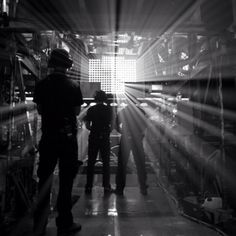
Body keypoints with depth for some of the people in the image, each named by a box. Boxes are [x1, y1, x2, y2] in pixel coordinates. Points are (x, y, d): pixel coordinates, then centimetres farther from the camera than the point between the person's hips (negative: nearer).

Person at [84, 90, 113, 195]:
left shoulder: (91, 109, 0)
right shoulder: (109, 109, -1)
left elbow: (87, 125, -2)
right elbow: (111, 124, -5)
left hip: (93, 137, 1)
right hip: (105, 138, 0)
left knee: (91, 163, 7)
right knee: (106, 163, 6)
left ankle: (89, 187, 10)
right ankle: (106, 187, 6)